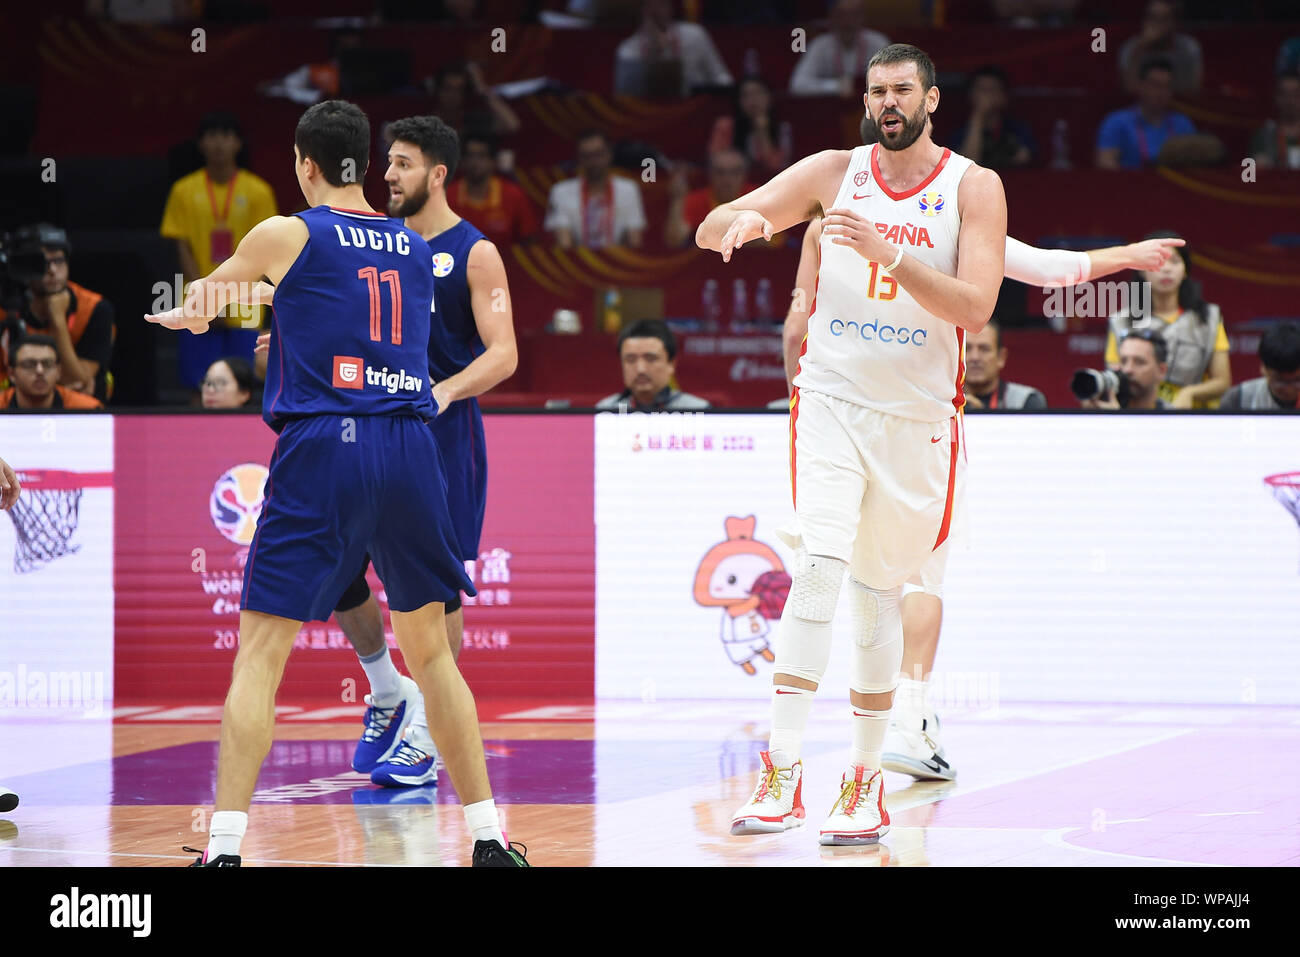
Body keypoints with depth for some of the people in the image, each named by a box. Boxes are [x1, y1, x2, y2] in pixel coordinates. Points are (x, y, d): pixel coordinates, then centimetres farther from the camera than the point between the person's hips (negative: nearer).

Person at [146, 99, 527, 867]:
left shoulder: (287, 235, 3)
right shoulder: (417, 247, 14)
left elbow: (214, 288, 24)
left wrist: (188, 313, 47)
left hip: (323, 450, -4)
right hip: (410, 454, 4)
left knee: (260, 651, -3)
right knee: (430, 648, 17)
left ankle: (224, 847, -14)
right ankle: (490, 839, 16)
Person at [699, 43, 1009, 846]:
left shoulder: (973, 189, -4)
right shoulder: (833, 173, 0)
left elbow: (974, 309, -16)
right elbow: (708, 232, -1)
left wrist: (890, 254, -29)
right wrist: (741, 221, -25)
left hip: (918, 417, 0)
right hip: (834, 397, 0)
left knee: (879, 595, 9)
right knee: (819, 566, -19)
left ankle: (867, 783, 21)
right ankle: (784, 773, -23)